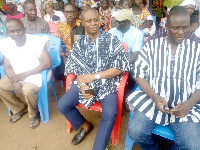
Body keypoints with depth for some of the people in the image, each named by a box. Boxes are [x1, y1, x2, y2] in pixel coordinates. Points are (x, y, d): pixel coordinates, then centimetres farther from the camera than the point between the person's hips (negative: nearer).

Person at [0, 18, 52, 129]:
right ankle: (19, 108, 16)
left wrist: (24, 74, -21)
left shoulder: (36, 41, -19)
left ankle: (33, 114, 1)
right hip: (16, 75, 6)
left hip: (35, 74, -6)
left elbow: (47, 63, -22)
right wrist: (15, 82, -18)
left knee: (27, 90, -31)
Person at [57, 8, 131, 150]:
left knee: (110, 114, -27)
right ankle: (85, 125, 19)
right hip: (85, 82, 4)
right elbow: (76, 67, 8)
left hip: (107, 83, -3)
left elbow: (120, 68, -9)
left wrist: (93, 76, -13)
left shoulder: (111, 40, -4)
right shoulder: (79, 43, 7)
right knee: (62, 105, -8)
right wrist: (82, 84, -13)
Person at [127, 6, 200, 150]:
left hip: (185, 107, 1)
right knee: (135, 132, -21)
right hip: (153, 101, 0)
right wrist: (155, 97, -13)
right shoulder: (152, 45, 6)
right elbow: (139, 74, 1)